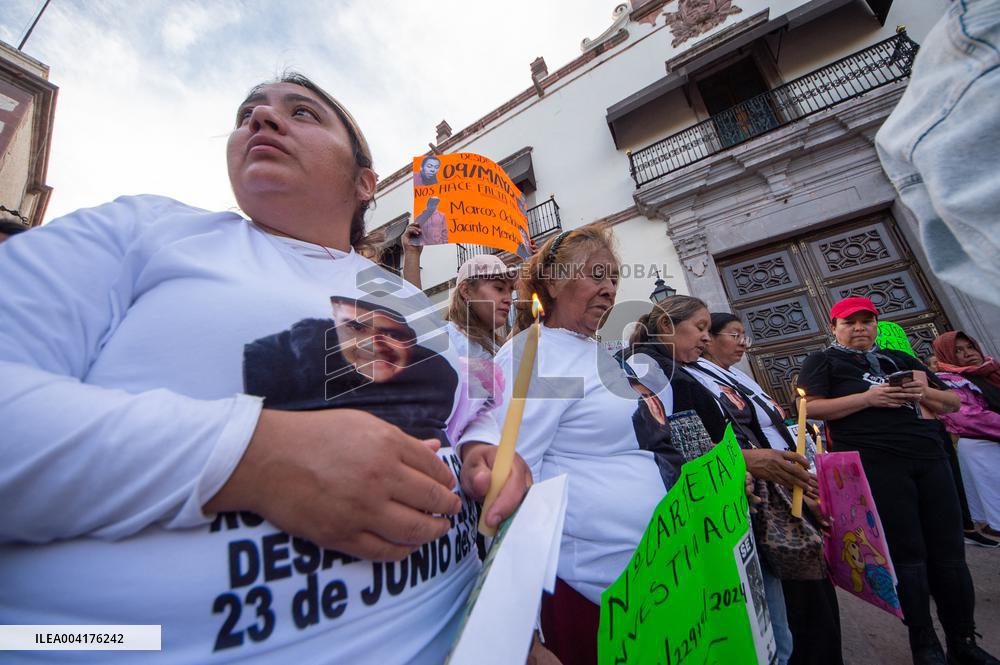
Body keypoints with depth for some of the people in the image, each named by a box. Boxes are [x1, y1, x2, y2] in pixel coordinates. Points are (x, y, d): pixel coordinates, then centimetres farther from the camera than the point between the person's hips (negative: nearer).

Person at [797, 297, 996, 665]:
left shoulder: (899, 358, 21)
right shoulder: (822, 361, 3)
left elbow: (953, 403, 20)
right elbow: (811, 408, -11)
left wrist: (925, 392, -1)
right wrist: (868, 398, -16)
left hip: (930, 457, 6)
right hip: (875, 464, -5)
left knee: (949, 551, 8)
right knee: (907, 554, 0)